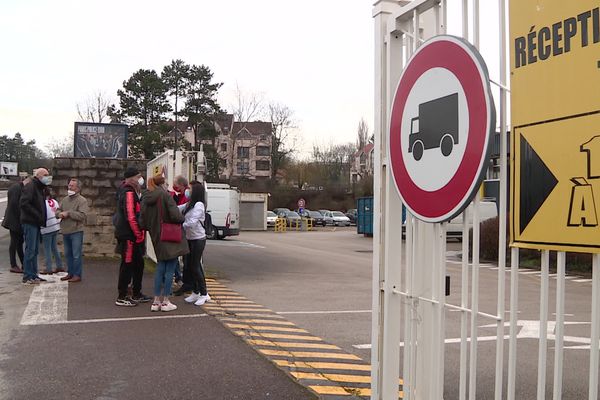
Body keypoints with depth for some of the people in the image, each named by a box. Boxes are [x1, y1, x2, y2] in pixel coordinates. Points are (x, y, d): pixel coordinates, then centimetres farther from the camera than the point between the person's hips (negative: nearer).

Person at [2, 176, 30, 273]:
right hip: (14, 220, -9)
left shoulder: (22, 189, 15)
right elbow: (13, 204, -21)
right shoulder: (16, 188, -13)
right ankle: (13, 266, 3)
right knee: (14, 242, -3)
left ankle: (24, 265, 16)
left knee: (19, 242, 11)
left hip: (18, 220, 9)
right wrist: (20, 217, -16)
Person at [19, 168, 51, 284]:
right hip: (29, 223, -10)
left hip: (36, 223, 10)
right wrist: (37, 215, -21)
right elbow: (23, 203, -23)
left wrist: (42, 219, 11)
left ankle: (33, 275, 18)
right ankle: (27, 276, -2)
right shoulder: (30, 187, -11)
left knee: (35, 250, 12)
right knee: (30, 250, -7)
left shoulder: (39, 188, 19)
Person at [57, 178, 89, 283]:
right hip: (65, 231, 7)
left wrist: (68, 213, -18)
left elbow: (82, 215, -19)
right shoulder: (65, 199, 14)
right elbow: (58, 210, 17)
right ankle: (70, 273, 26)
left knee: (76, 254, -3)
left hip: (76, 232, -7)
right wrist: (59, 214, -7)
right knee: (68, 254, 16)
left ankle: (77, 275, 5)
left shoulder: (82, 200, -9)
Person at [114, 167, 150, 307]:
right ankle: (122, 297, 5)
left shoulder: (133, 192, 17)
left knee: (138, 264, 15)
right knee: (127, 265, -3)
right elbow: (131, 217, -23)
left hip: (133, 236, 10)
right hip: (128, 236, -10)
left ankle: (136, 294, 26)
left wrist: (140, 235, 13)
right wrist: (139, 235, -18)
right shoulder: (129, 193, -16)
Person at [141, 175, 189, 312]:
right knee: (169, 269, 3)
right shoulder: (165, 195, -14)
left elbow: (143, 221, 7)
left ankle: (156, 301, 15)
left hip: (157, 239, 6)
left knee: (160, 268, 15)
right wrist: (182, 218, 0)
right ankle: (165, 301, 7)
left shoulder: (145, 198, 5)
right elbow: (175, 215, -21)